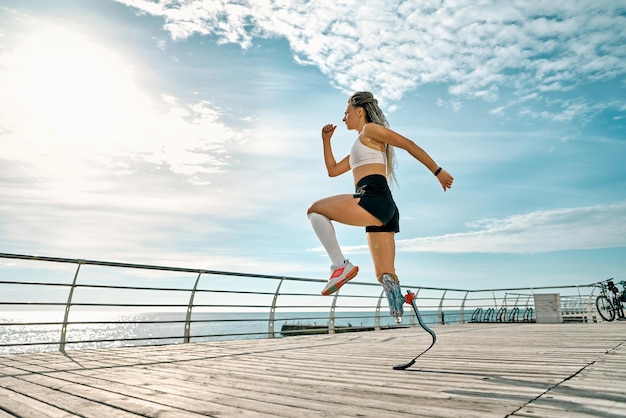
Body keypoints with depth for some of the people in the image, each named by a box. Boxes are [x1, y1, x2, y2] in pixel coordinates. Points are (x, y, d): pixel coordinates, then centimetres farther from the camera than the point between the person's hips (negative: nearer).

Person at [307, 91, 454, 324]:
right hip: (383, 209, 10)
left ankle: (340, 265, -11)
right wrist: (326, 140, 31)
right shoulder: (361, 146, 34)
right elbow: (332, 170, 37)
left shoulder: (371, 129, 8)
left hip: (374, 199, -10)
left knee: (315, 210, -2)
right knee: (385, 275, 6)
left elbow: (409, 145, 0)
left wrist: (438, 171, -4)